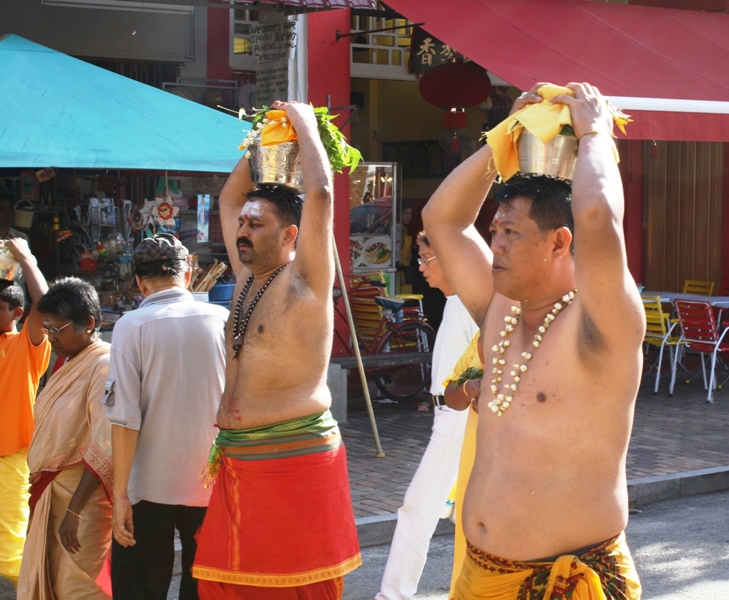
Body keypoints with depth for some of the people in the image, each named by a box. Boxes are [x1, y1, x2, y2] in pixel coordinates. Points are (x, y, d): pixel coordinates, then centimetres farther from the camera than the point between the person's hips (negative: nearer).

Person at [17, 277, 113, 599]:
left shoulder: (103, 366, -14)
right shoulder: (69, 364, 15)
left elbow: (104, 446, -21)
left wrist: (74, 509, -23)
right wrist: (39, 487, 11)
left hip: (83, 494, -9)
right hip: (49, 491, 9)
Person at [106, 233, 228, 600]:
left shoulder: (133, 326, -7)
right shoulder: (223, 320, 1)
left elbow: (125, 418, -13)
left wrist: (120, 493, -9)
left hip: (151, 488, -3)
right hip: (214, 487, 3)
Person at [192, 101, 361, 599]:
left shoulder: (304, 280, -7)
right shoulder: (248, 276, 14)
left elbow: (320, 191, -18)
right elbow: (229, 197, 25)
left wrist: (304, 123, -6)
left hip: (294, 458, -8)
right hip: (237, 460, 8)